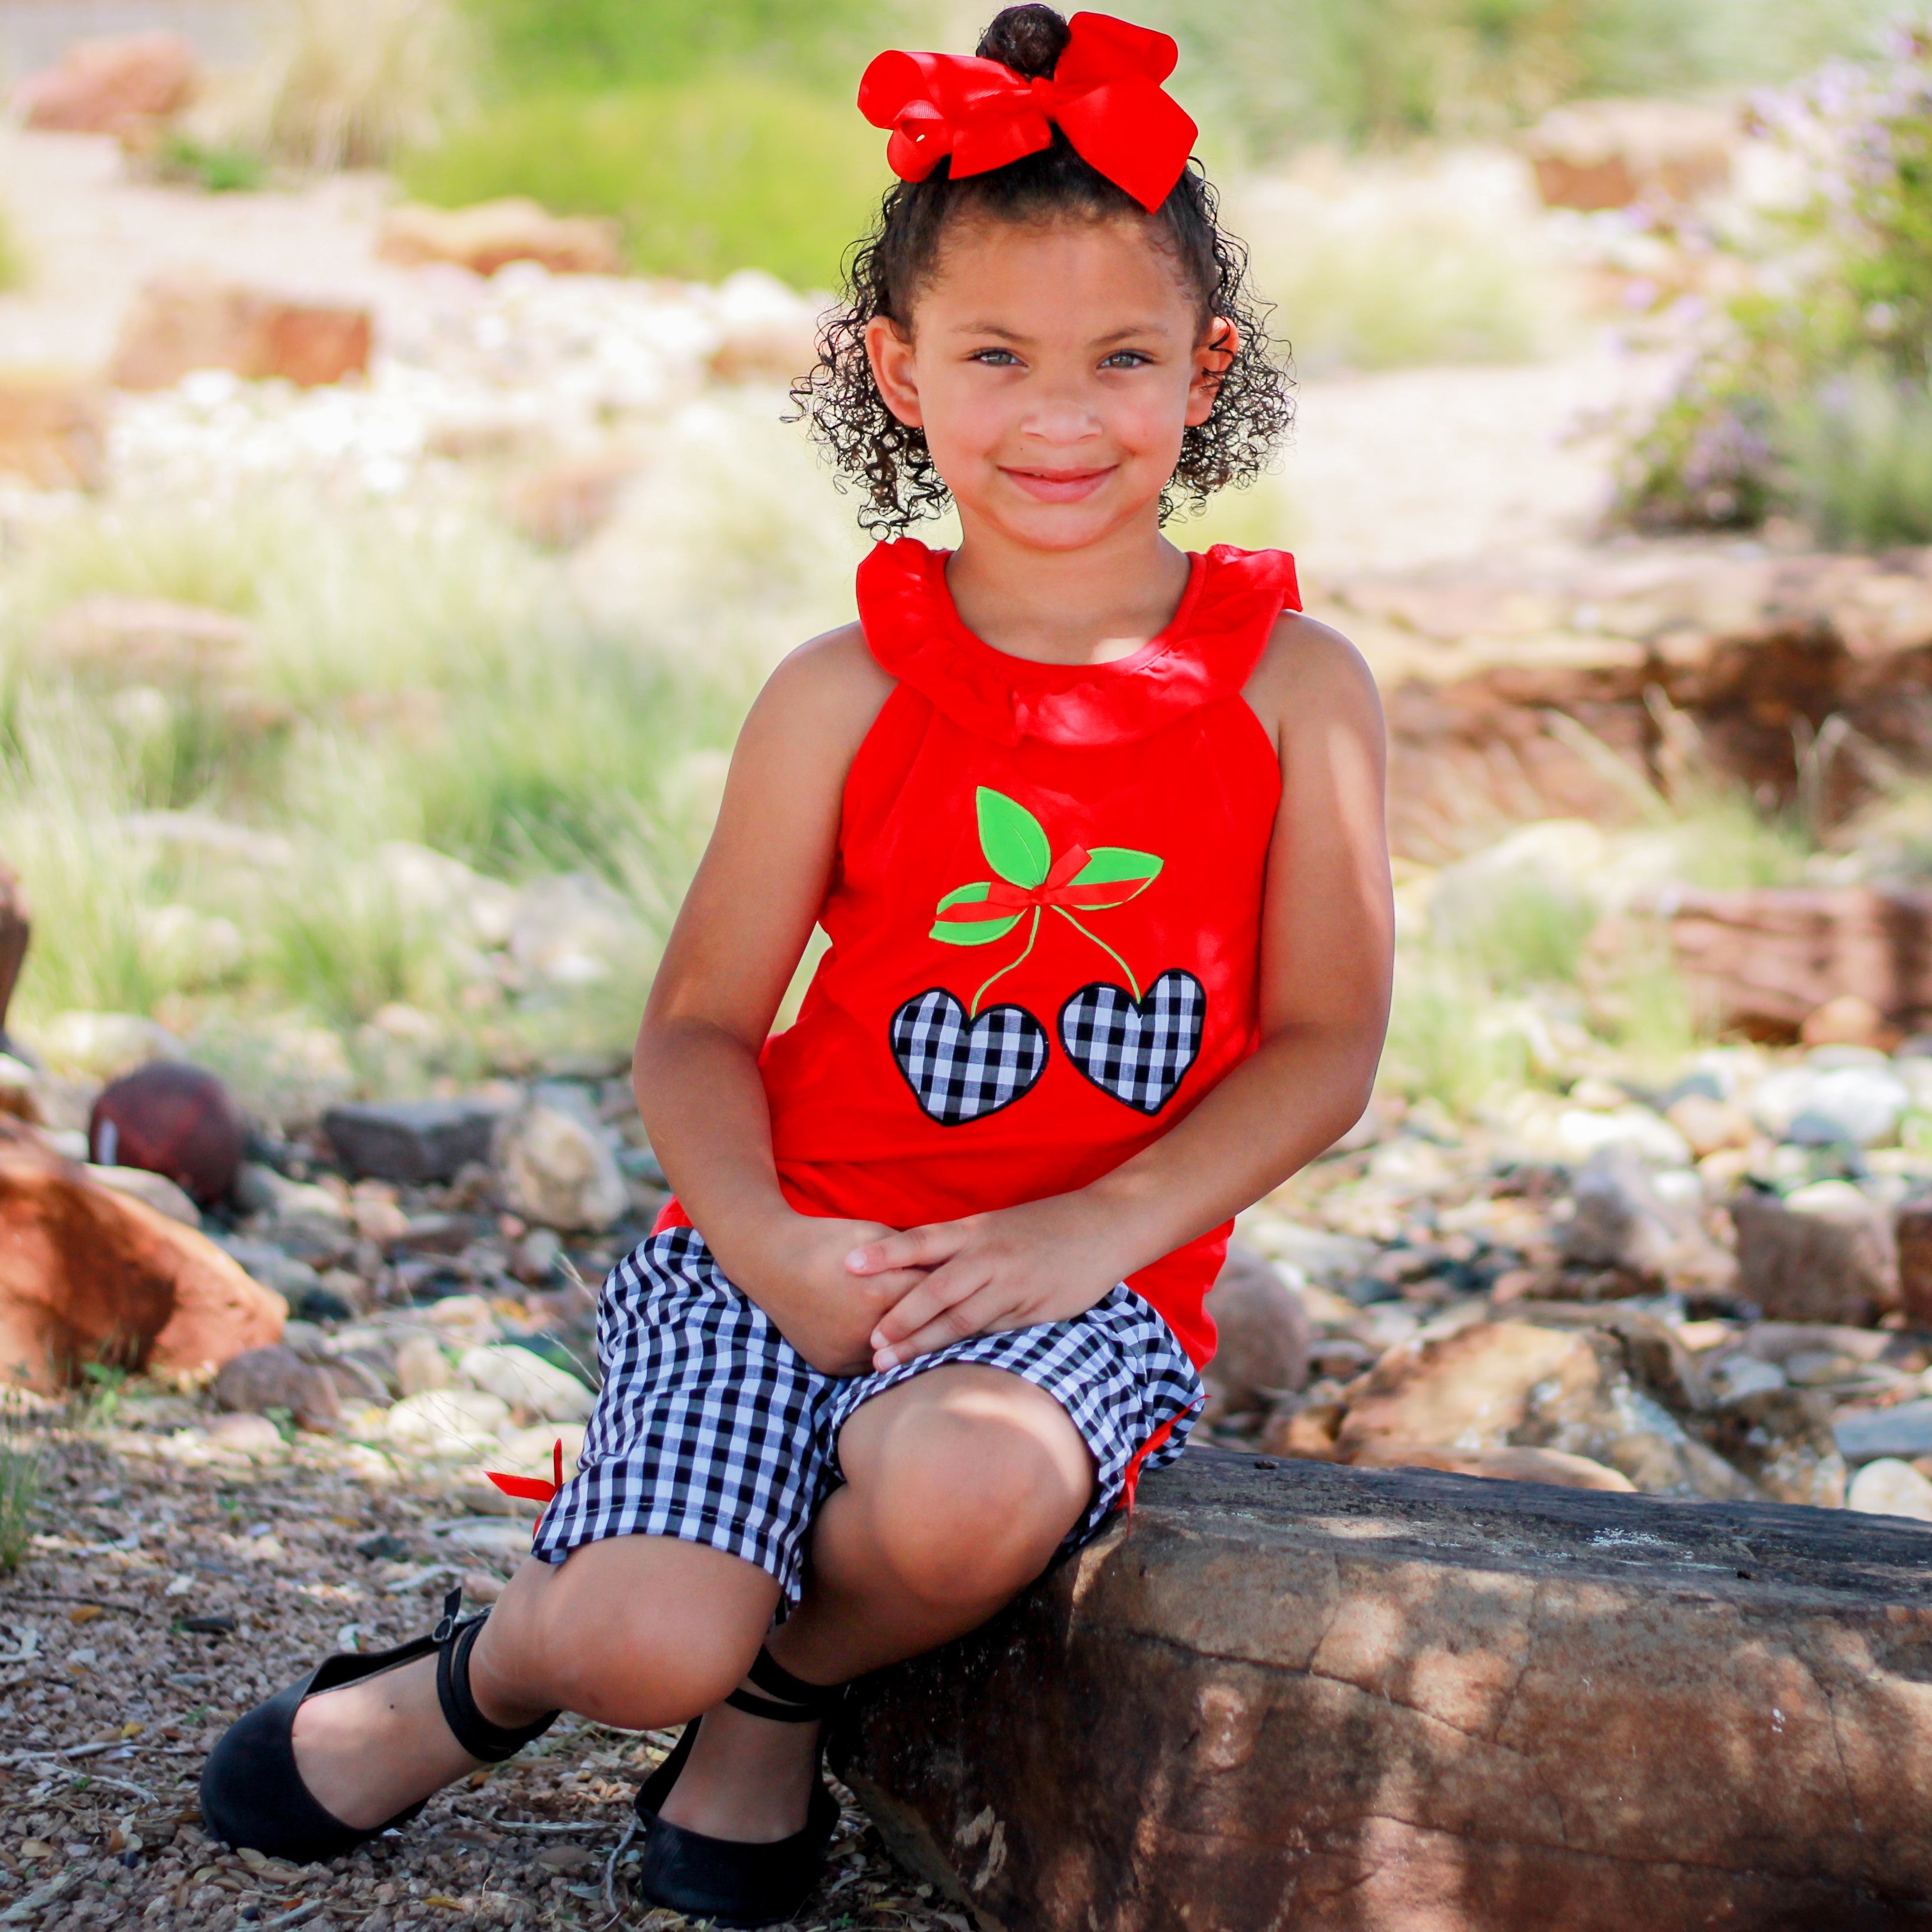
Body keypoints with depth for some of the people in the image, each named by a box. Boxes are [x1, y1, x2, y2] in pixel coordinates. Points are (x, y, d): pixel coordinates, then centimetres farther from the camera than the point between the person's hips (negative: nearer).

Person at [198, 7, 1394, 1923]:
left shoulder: (1293, 688, 1)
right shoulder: (845, 693, 1)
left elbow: (1323, 1043, -2)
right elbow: (698, 1024, 3)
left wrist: (1094, 1230, -15)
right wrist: (769, 1239, -16)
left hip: (1095, 1285, 0)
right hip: (801, 1248, 0)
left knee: (961, 1488, -36)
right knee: (647, 1641, -23)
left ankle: (785, 1682, 1)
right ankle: (492, 1664, 17)